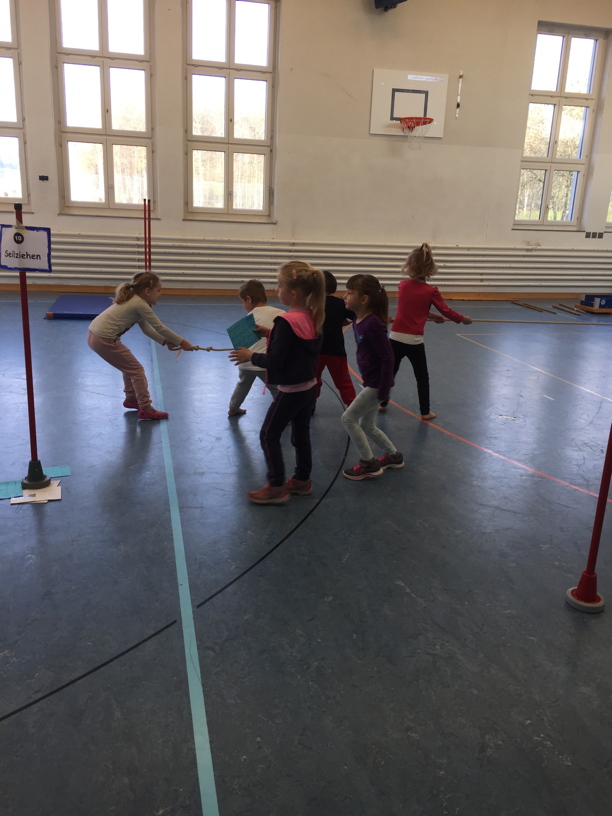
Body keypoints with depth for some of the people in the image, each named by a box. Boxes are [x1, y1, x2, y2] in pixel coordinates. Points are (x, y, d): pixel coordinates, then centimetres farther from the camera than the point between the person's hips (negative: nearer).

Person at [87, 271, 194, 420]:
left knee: (129, 366, 25)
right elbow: (160, 328, -9)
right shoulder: (140, 304, -13)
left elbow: (146, 328, 18)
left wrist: (165, 341, 12)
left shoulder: (134, 300, 15)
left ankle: (131, 399, 41)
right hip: (104, 339, -9)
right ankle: (146, 410, 7)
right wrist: (181, 342, 0)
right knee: (137, 370, 2)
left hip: (95, 335, 9)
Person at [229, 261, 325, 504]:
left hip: (290, 390, -8)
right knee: (301, 434, 19)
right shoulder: (312, 317, 2)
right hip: (309, 386, 8)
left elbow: (275, 361, -23)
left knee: (269, 435, 4)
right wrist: (271, 334, 9)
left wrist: (251, 356, -8)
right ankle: (302, 481, 30)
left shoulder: (286, 321, -23)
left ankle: (277, 487, 9)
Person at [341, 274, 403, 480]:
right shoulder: (358, 322, 5)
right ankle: (394, 456, 36)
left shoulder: (372, 324, -23)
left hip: (377, 383, -9)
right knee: (367, 426, 18)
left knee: (348, 418, -3)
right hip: (371, 382, 9)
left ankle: (369, 464, 8)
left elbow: (387, 357, -22)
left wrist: (383, 390, -21)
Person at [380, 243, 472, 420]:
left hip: (396, 337, 3)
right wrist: (463, 319, 17)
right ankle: (425, 411, 17)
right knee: (422, 376, 11)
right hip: (414, 340, -3)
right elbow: (446, 311, 1)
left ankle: (382, 403, 30)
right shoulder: (431, 291, -7)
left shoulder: (403, 285, 3)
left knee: (391, 371, 19)